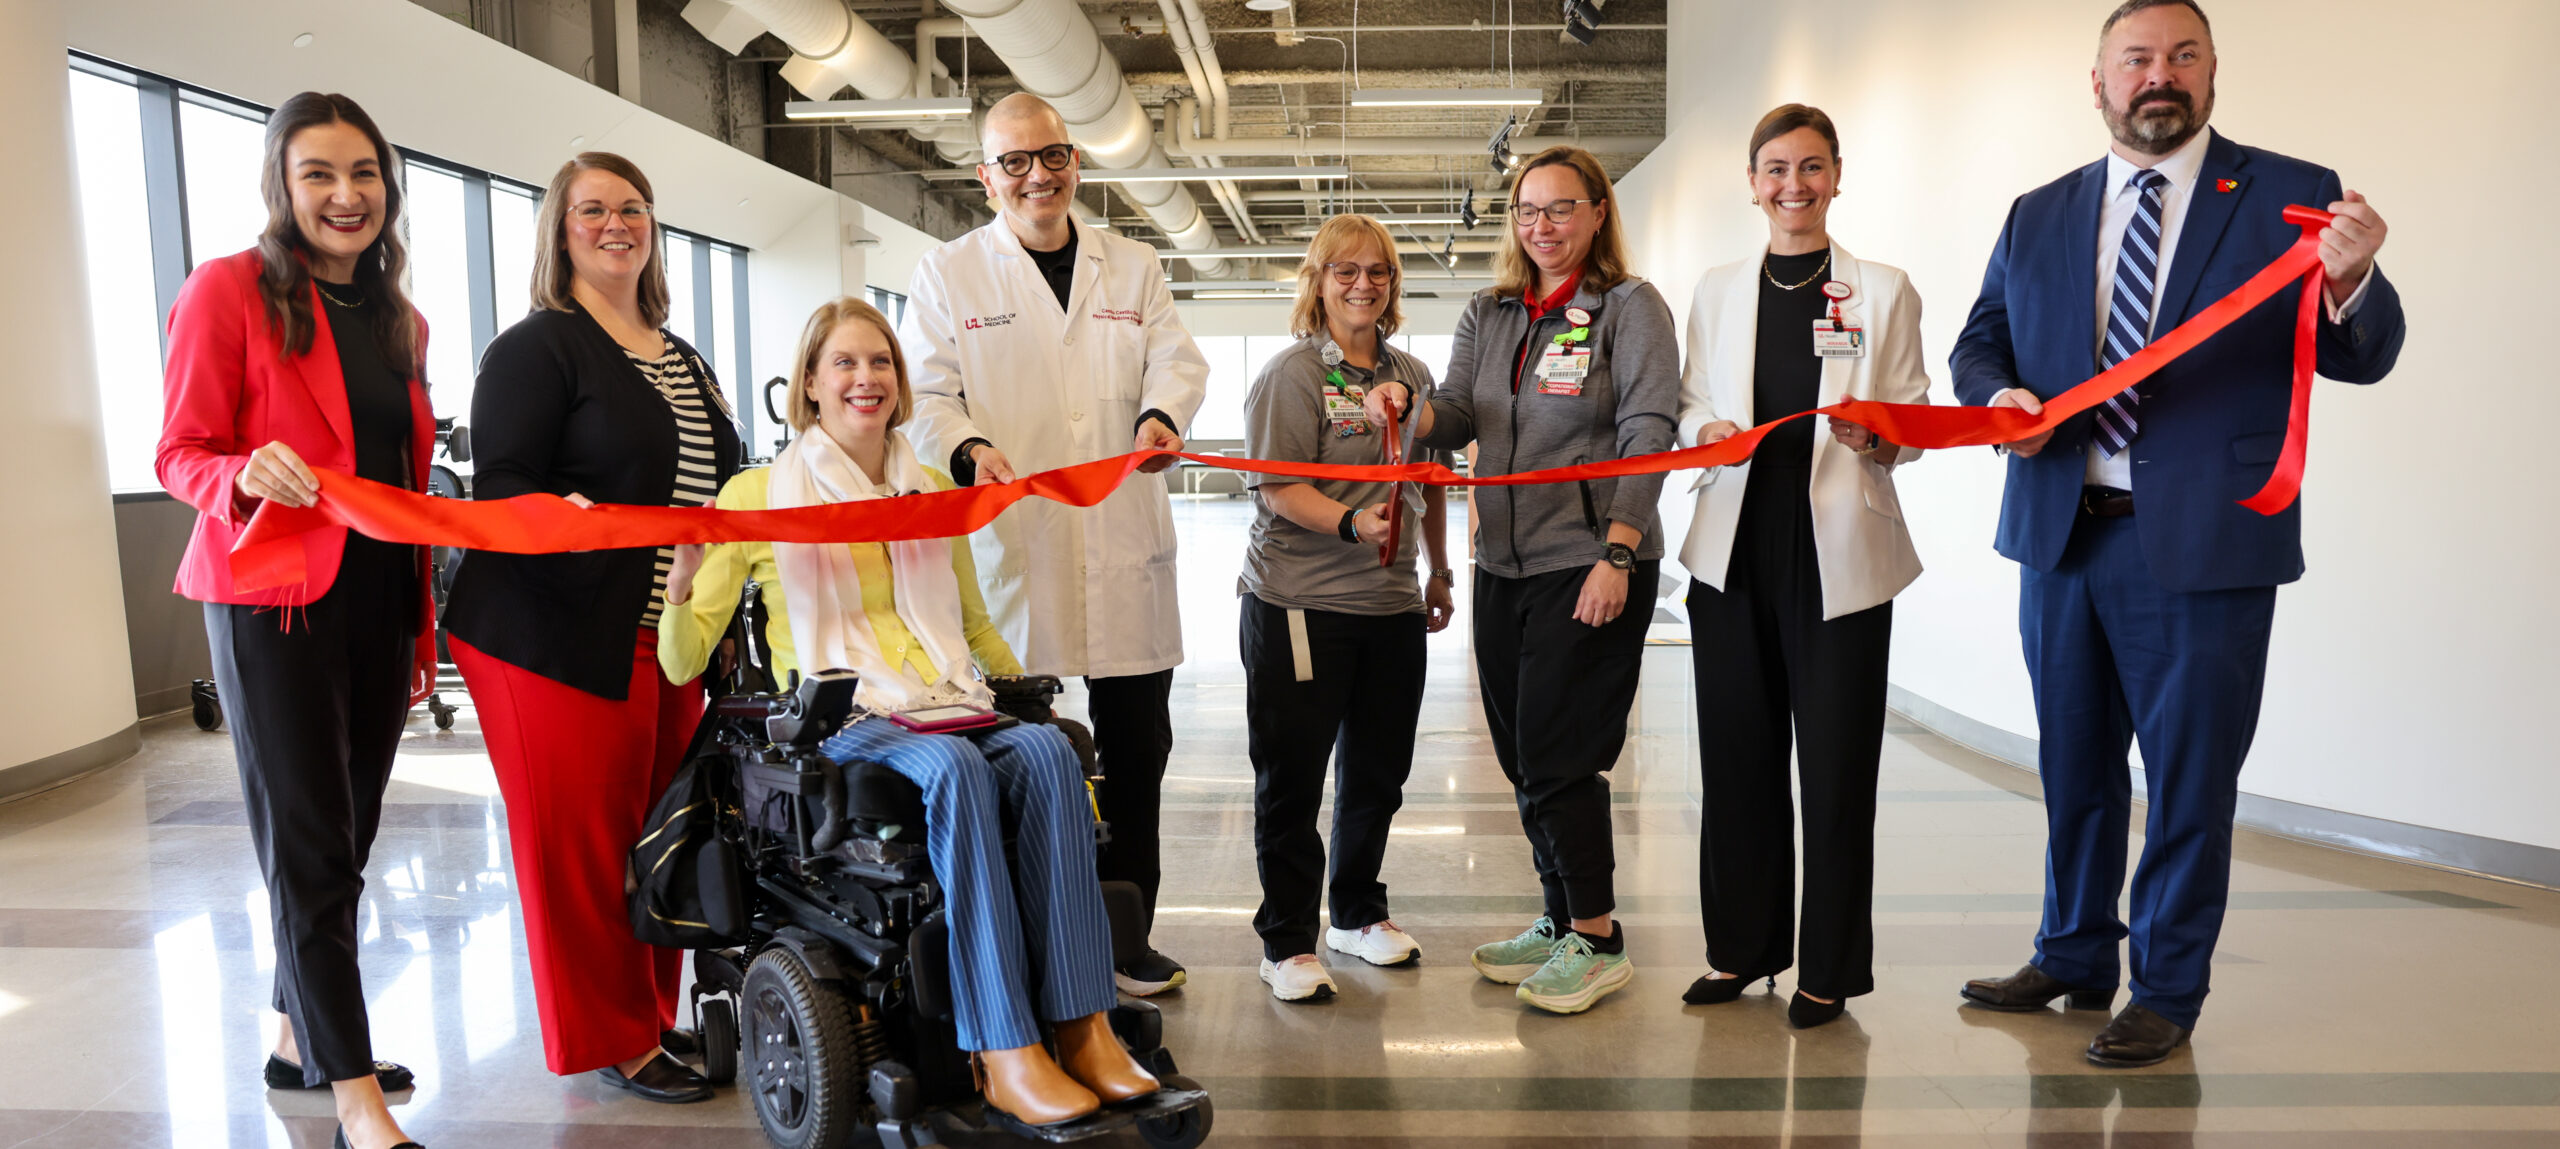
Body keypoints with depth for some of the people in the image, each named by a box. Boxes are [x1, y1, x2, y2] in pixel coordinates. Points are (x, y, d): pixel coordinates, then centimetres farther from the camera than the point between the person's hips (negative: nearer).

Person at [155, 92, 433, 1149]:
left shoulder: (399, 320, 14)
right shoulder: (229, 290, -5)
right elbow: (182, 455, -5)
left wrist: (423, 620, 14)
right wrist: (250, 475, -28)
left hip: (378, 602, 6)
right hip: (275, 604, -6)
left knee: (346, 834, 13)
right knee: (310, 847, -2)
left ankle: (297, 1041, 30)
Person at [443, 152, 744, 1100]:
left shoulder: (680, 358, 20)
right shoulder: (535, 349, -4)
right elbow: (499, 488, -10)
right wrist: (560, 517, -32)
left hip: (666, 641, 7)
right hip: (560, 641, -7)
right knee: (582, 837, 0)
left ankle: (658, 1014, 24)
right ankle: (614, 1039, 13)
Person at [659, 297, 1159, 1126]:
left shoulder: (935, 494, 19)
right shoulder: (757, 494, 6)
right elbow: (682, 664, 3)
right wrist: (683, 580, -16)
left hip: (948, 704, 4)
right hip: (837, 719, -4)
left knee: (1047, 750, -30)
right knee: (955, 766, -36)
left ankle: (1084, 1026, -30)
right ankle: (1005, 1055, -34)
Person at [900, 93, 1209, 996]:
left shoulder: (1132, 267, 16)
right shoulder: (947, 274, 8)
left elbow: (1177, 361, 7)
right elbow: (924, 397, 2)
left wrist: (1161, 415, -16)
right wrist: (970, 449, -19)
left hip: (1125, 551, 3)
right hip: (1008, 549, -3)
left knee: (1136, 749, 9)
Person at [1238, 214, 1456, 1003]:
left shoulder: (1412, 375, 13)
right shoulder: (1292, 374, -6)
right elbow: (1277, 488, -15)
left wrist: (1440, 574, 22)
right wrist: (1351, 524, -30)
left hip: (1392, 604, 6)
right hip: (1298, 603, -6)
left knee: (1380, 770, 15)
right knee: (1291, 777, 2)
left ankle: (1357, 913, 34)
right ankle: (1287, 940, 16)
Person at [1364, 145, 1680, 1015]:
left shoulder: (1631, 307, -1)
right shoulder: (1487, 314, 15)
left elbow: (1647, 438, -9)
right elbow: (1456, 417, 7)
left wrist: (1616, 556, -18)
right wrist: (1406, 408, -16)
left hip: (1592, 562, -6)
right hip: (1503, 564, 6)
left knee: (1556, 754, -7)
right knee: (1522, 752, 11)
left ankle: (1598, 938, 9)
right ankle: (1559, 920, 26)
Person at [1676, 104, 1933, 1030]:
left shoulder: (1884, 291, 7)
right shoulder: (1716, 292, 13)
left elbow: (1914, 419, 4)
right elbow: (1688, 408, 13)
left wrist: (1878, 438, -18)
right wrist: (1708, 432, -10)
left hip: (1840, 555, -2)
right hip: (1734, 548, 3)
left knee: (1835, 761, 1)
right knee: (1737, 754, 7)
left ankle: (1831, 966, 16)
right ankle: (1742, 945, 23)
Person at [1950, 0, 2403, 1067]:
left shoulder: (2293, 197, 0)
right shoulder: (2037, 217, 10)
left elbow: (2361, 357, -4)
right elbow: (1979, 345, 13)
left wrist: (2352, 282, -26)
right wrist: (2000, 395, -9)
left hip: (2204, 543, -3)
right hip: (2060, 537, 4)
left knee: (2189, 778, 6)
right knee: (2074, 767, 16)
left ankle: (2167, 990, 23)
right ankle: (2074, 957, 34)